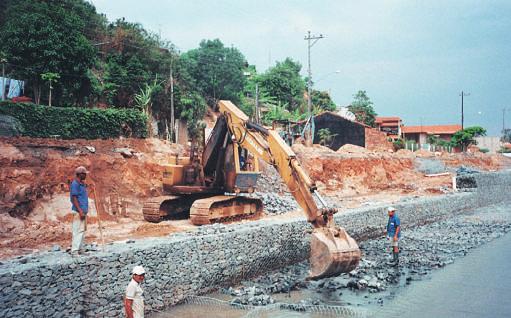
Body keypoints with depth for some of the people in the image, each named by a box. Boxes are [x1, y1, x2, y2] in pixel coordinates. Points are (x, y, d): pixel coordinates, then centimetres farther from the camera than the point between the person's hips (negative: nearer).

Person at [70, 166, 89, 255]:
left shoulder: (82, 184, 16)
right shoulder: (75, 184, -12)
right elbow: (74, 198, -17)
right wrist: (80, 211, -21)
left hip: (83, 210, 10)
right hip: (78, 211, -10)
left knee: (82, 230, 11)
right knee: (78, 231, -11)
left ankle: (80, 250, 17)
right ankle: (74, 251, -10)